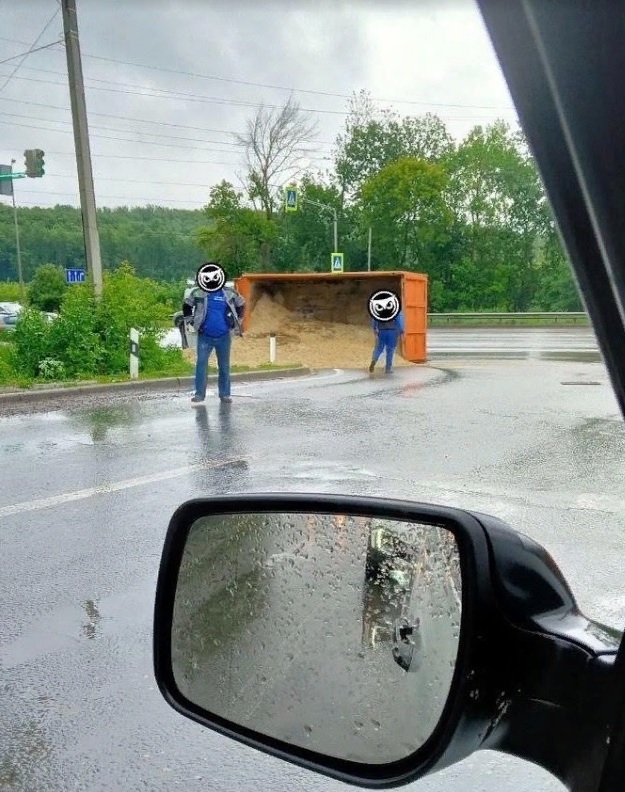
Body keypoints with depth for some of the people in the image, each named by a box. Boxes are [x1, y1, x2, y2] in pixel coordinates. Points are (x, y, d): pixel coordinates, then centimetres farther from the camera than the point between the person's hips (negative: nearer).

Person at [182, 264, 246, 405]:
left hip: (224, 336, 1)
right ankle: (199, 394, -4)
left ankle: (225, 393, 18)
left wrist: (237, 322, 9)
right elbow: (186, 306, 13)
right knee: (201, 364, -9)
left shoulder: (229, 293, -1)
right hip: (205, 336, -1)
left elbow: (241, 305, 16)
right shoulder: (198, 293, -2)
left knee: (224, 365, 8)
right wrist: (191, 321, 5)